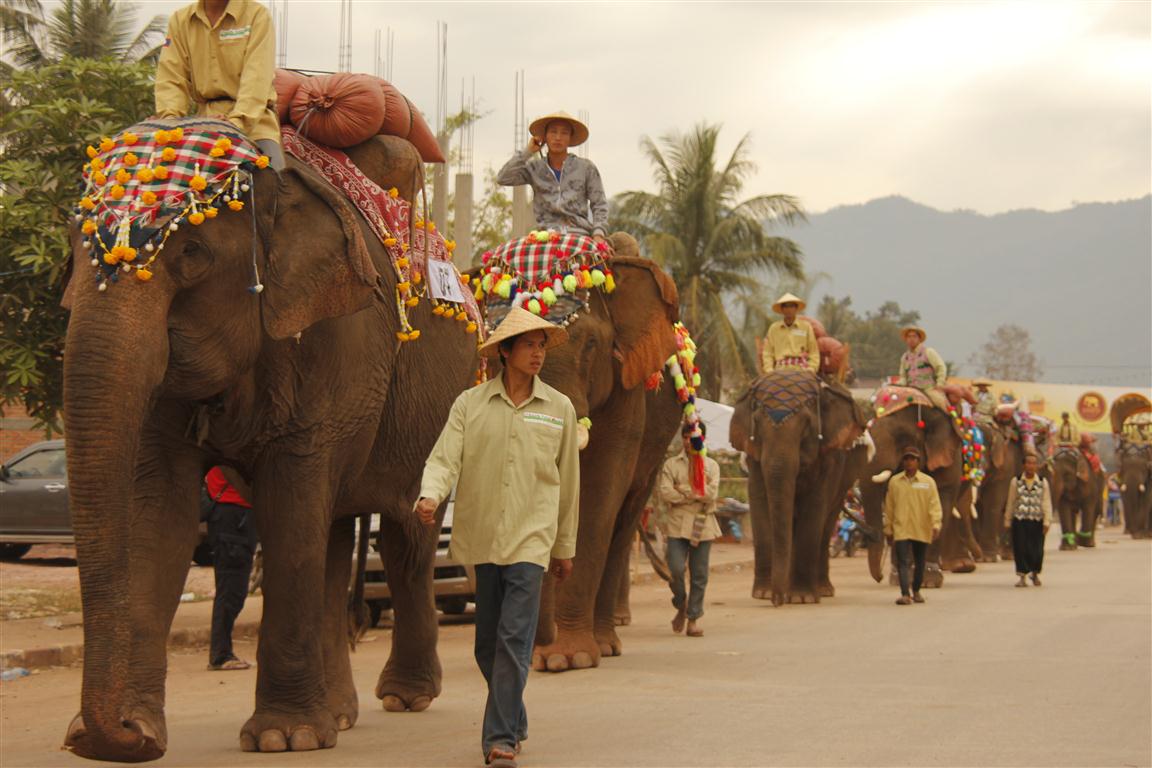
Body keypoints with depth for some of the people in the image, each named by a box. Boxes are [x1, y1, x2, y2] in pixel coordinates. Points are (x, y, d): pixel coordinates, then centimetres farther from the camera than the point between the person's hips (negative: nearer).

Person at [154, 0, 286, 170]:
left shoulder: (257, 14, -3)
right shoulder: (180, 20, 10)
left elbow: (256, 79, -14)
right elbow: (171, 77, 3)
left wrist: (237, 122, -28)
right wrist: (170, 118, -16)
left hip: (253, 116, -3)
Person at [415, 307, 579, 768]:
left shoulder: (559, 408, 6)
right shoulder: (470, 404, 4)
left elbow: (567, 481, 13)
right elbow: (444, 458, -4)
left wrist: (565, 546, 17)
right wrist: (430, 496, -26)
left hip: (530, 539, -1)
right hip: (480, 536, 1)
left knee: (514, 641, -11)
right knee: (487, 644, 10)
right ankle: (514, 721, 30)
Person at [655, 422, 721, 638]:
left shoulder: (711, 466, 9)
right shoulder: (671, 465, 6)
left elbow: (711, 493, -5)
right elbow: (664, 493, -8)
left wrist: (683, 490, -9)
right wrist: (695, 493, -10)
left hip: (702, 526, 1)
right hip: (677, 525, -1)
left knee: (699, 575, 1)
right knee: (675, 569, -13)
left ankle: (694, 618, 10)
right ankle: (681, 605, 14)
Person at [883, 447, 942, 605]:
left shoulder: (928, 482, 3)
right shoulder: (894, 481, 6)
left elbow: (934, 505, -3)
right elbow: (888, 507, 10)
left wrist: (936, 525, -16)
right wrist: (888, 529, 9)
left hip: (922, 531, 1)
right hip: (901, 529, 0)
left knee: (920, 563, 11)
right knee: (903, 562, -13)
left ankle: (916, 591, 29)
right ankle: (905, 594, -19)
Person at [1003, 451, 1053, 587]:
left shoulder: (1043, 482, 4)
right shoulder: (1016, 481, 4)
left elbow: (1046, 503, 2)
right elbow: (1010, 502, 8)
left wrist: (1047, 522, -7)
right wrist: (1007, 521, 8)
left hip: (1037, 521, 0)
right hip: (1019, 520, 0)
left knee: (1037, 550, 4)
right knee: (1020, 549, -5)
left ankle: (1035, 573, 29)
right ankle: (1021, 576, 5)